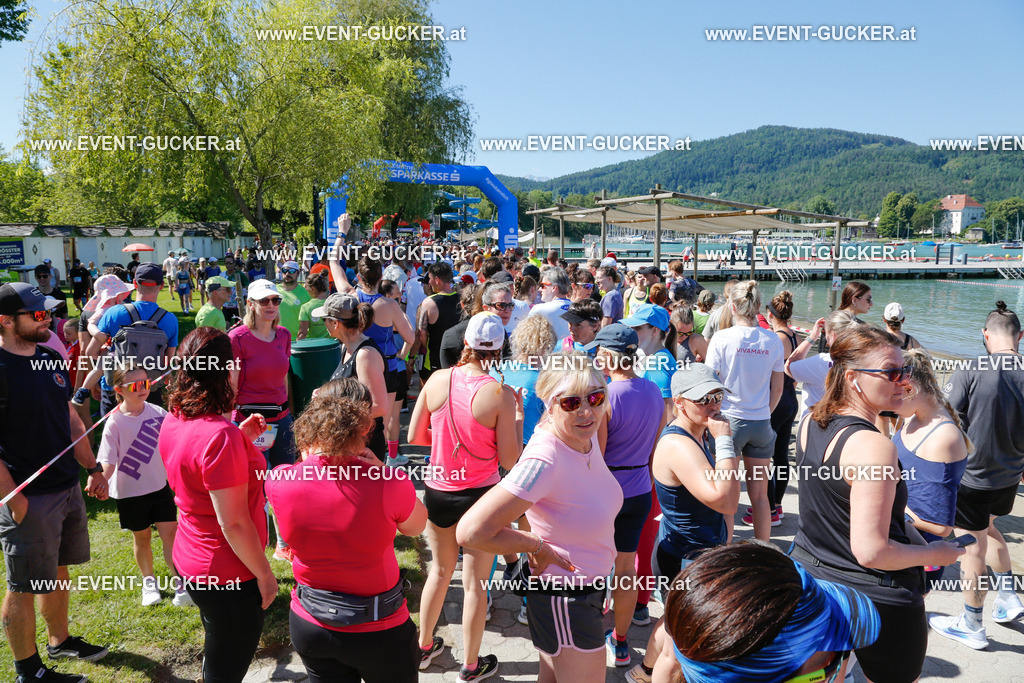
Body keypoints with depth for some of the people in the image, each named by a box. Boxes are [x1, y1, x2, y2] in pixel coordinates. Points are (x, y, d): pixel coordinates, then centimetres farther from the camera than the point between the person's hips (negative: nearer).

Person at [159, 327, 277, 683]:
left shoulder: (174, 420, -2)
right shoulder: (220, 436, -30)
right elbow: (234, 524, -26)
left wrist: (240, 437, 9)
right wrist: (264, 574, -14)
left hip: (190, 560, 9)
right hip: (228, 575, -9)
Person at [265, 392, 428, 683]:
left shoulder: (278, 482, -18)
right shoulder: (388, 485, -28)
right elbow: (416, 526, -5)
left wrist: (309, 461, 0)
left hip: (308, 625, 4)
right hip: (377, 630, -3)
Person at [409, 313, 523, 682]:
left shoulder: (437, 380, -9)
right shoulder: (499, 394, -20)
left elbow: (414, 437, -1)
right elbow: (510, 460, -14)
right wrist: (518, 415, -4)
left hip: (437, 491, 4)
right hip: (479, 496, -4)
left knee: (440, 570, 25)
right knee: (474, 583, 13)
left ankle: (424, 646, 43)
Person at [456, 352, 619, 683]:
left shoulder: (586, 437, -8)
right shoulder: (544, 460, -33)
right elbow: (471, 532, -36)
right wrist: (538, 546, -23)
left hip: (589, 587, 8)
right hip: (566, 601, -8)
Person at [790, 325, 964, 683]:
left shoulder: (810, 422, -2)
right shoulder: (873, 446, -27)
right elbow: (870, 551, -27)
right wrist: (935, 554, -11)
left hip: (809, 575, 7)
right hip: (877, 601, -7)